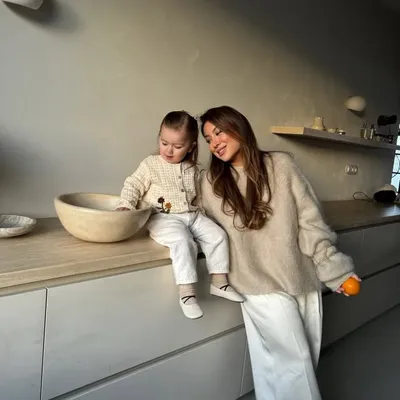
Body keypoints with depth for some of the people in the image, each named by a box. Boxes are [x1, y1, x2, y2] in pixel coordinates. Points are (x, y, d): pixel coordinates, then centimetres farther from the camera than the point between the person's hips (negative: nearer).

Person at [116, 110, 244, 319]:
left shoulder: (192, 169, 11)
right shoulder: (150, 164, -1)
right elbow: (133, 185, -3)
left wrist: (200, 210, 10)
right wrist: (125, 205, -18)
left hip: (192, 215, 6)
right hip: (165, 218, -5)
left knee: (217, 235, -9)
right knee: (183, 241, -31)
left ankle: (219, 282, 4)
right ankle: (187, 292, -23)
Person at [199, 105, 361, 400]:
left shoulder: (281, 165, -3)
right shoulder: (212, 182, 0)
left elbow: (310, 220, -4)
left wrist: (335, 268, -5)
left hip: (304, 279, 2)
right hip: (262, 286, -2)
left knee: (308, 359, 14)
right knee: (294, 361, 0)